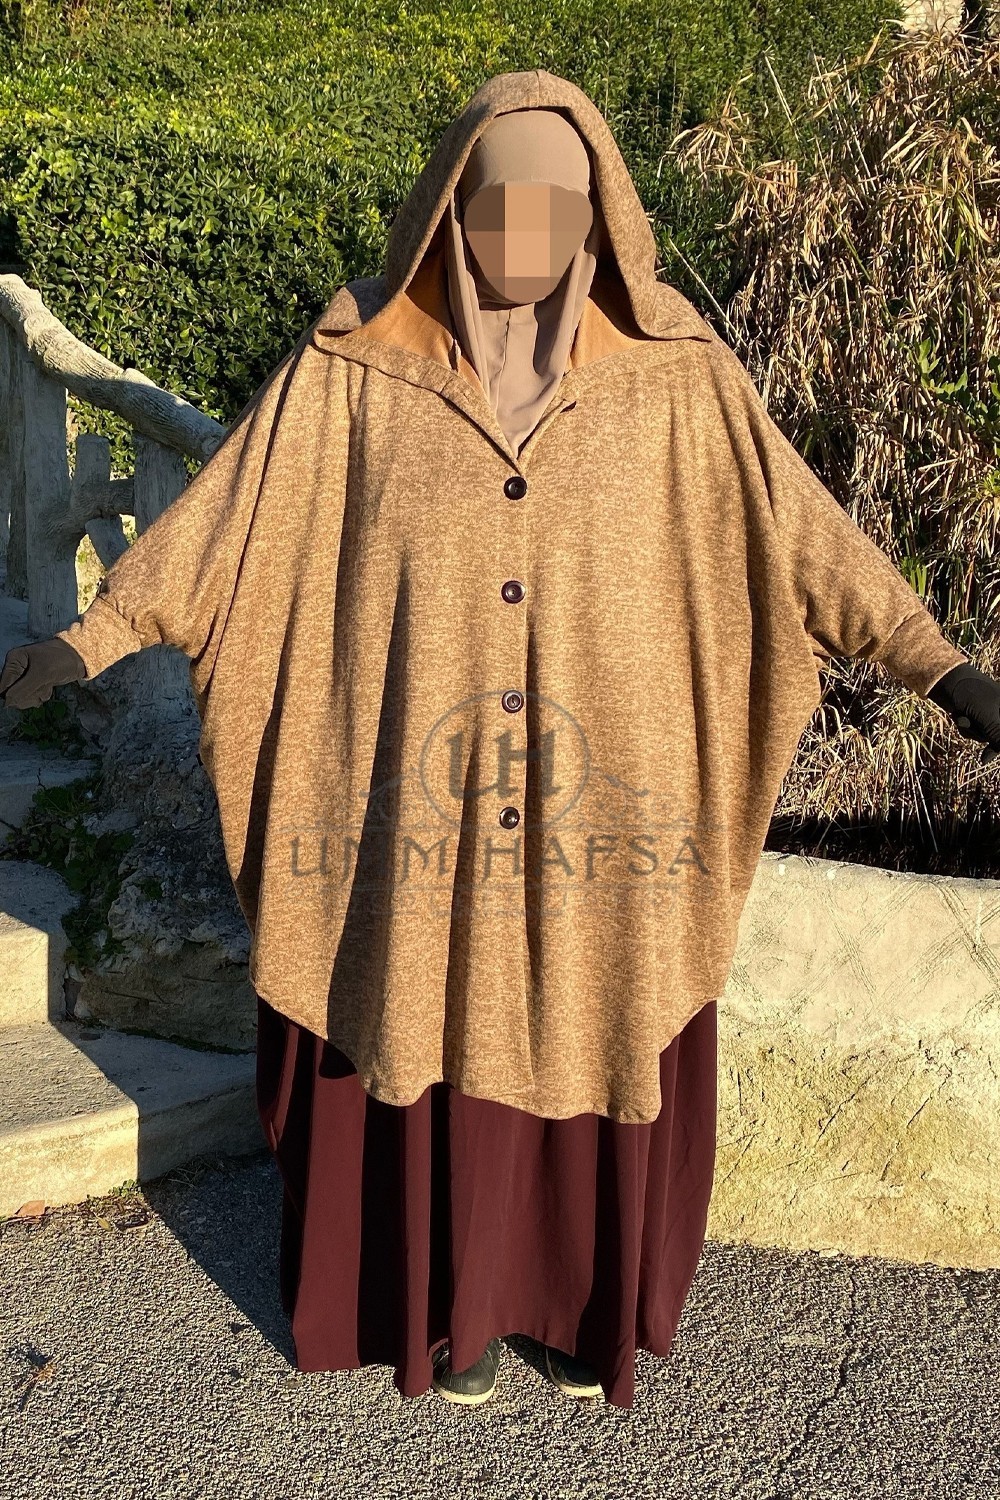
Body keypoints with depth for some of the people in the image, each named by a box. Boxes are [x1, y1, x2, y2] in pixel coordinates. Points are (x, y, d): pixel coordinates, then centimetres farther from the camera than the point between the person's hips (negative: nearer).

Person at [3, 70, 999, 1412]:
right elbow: (232, 506, -2)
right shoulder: (359, 361, -5)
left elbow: (792, 520, -3)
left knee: (588, 1047, 14)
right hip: (427, 792, 0)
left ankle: (580, 1291, 41)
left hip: (598, 796, 1)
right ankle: (454, 1294, 39)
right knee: (439, 1042, 13)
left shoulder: (671, 369, -4)